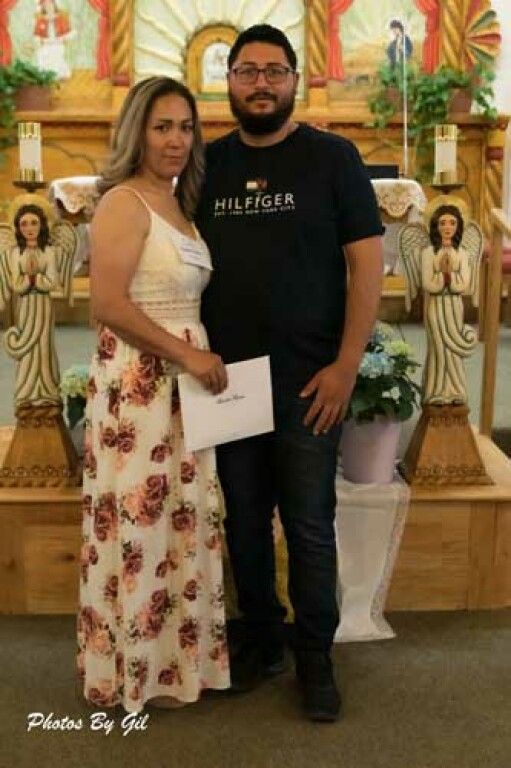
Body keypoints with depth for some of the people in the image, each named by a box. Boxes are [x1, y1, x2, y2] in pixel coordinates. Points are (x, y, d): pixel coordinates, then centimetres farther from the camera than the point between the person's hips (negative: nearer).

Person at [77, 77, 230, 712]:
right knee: (141, 528, 1)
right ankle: (136, 671, 19)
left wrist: (203, 358, 6)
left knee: (182, 525, 15)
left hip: (182, 383, 9)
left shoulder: (178, 205, 15)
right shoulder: (124, 202, -11)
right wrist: (188, 354, -17)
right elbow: (108, 306, -20)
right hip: (137, 385, -9)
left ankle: (178, 656, 30)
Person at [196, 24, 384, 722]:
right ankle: (260, 639, 30)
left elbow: (367, 263, -4)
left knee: (309, 526, 4)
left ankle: (315, 657, 21)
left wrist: (345, 365, -11)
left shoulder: (332, 157, -1)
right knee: (243, 521, 12)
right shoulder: (208, 164, 9)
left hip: (308, 382, -3)